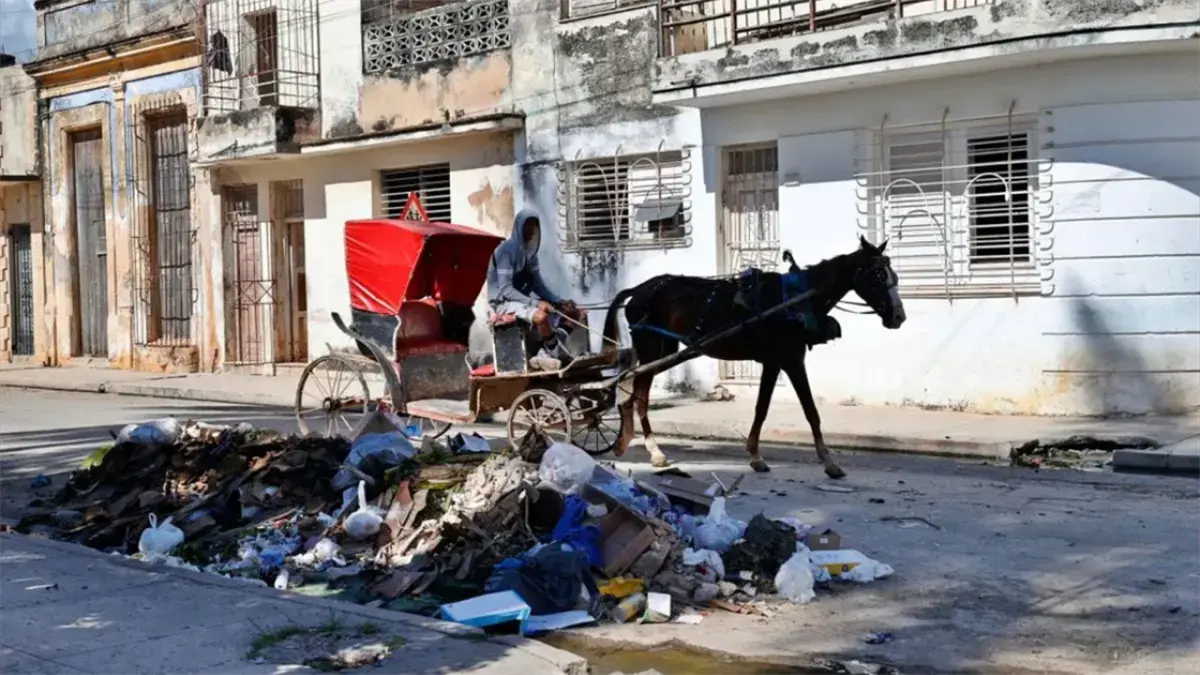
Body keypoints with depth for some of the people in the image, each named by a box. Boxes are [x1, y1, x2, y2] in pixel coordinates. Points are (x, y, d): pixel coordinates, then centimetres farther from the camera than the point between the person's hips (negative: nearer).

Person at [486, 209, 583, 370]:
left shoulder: (530, 251, 8)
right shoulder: (506, 249, -17)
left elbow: (538, 284, 7)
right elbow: (505, 289, -23)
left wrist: (561, 301, -9)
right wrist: (536, 303, -30)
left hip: (523, 299, 9)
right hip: (504, 302, -9)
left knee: (572, 311, 1)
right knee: (541, 315, -36)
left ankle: (546, 354, -12)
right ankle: (558, 355, -14)